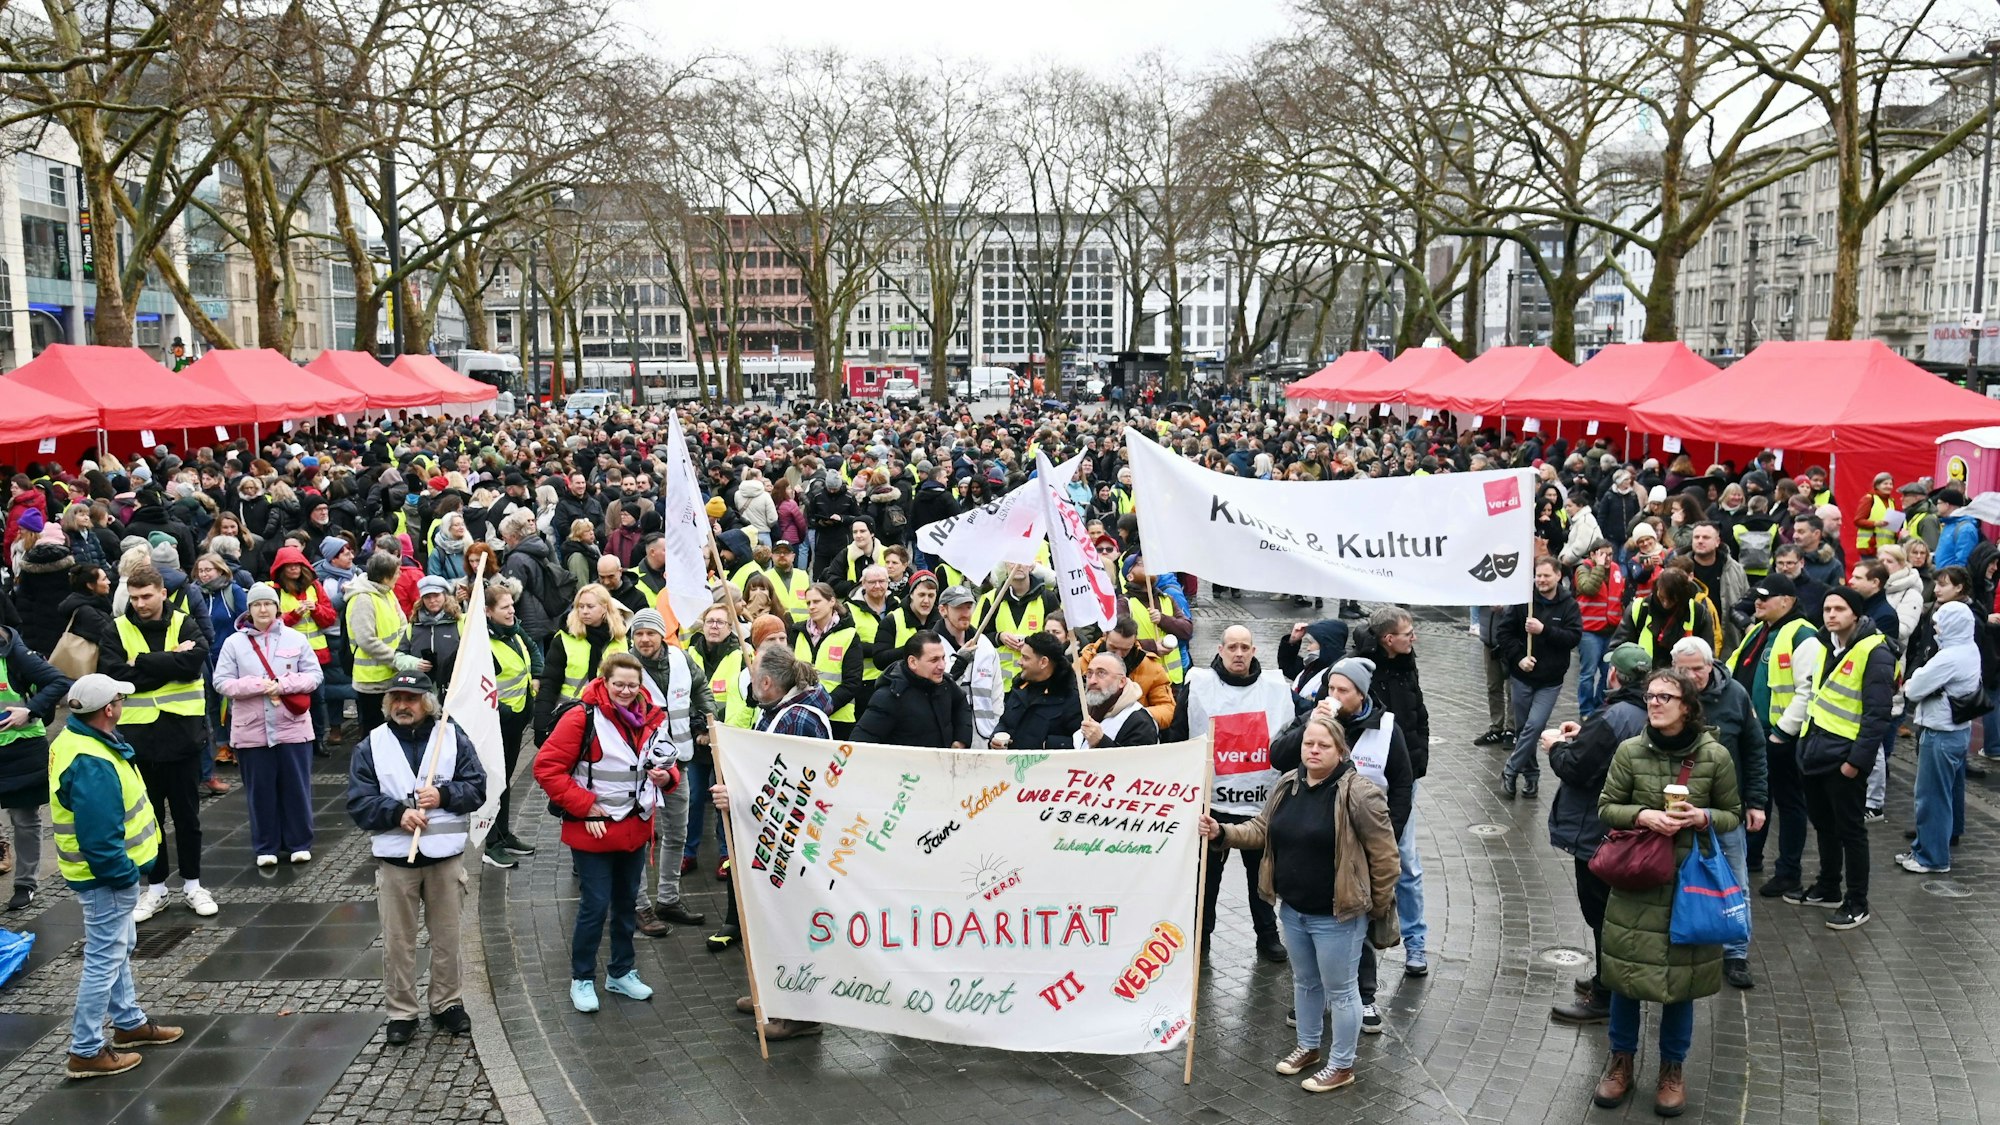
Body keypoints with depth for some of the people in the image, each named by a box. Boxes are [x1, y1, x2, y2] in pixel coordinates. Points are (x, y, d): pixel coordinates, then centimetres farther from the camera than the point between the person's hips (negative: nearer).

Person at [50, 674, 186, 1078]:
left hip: (111, 869, 11)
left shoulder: (76, 740, 4)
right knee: (105, 959, -1)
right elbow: (99, 836, -30)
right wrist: (122, 873, -18)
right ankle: (86, 1051, 8)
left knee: (119, 948, 23)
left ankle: (129, 1023, 39)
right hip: (106, 876, -11)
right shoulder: (91, 765, -30)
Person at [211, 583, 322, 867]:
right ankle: (266, 847, 18)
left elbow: (314, 675, 1)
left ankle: (299, 843, 18)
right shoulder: (234, 642, 1)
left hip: (292, 727, 0)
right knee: (261, 790, 7)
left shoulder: (296, 638, 2)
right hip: (251, 730, 0)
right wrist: (257, 686, -16)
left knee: (296, 787, 6)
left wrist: (283, 685, -15)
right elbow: (221, 682, -2)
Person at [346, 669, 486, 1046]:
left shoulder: (453, 736, 1)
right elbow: (359, 803, -4)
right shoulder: (371, 745, 1)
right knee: (397, 941, 6)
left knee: (447, 936, 11)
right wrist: (398, 812, -18)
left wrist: (443, 795, -17)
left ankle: (447, 1004, 26)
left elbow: (477, 788, 0)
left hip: (445, 853, 0)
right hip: (394, 856, 0)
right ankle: (402, 1013, 18)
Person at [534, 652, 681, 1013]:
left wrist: (666, 776, -9)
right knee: (596, 905, -1)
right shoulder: (582, 717, -16)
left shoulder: (651, 718, 1)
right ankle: (582, 980, 17)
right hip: (593, 830, -6)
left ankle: (622, 973, 33)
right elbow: (547, 767, -17)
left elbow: (668, 765, 15)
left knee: (627, 903, 17)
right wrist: (584, 806, -18)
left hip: (635, 829, 6)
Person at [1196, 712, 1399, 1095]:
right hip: (1293, 909, 7)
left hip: (1336, 914, -7)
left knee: (1339, 990, 8)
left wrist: (1377, 907, -8)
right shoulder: (1287, 786, 2)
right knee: (1305, 982, 23)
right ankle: (1309, 1047, 43)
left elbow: (1384, 854, -14)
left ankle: (1342, 1065, 25)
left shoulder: (1358, 793, -19)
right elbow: (1261, 830, 9)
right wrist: (1221, 832, -8)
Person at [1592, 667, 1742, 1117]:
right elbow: (1606, 807, 1)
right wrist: (1642, 815, -17)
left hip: (1691, 882, 0)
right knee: (1626, 972, 8)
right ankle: (1621, 1061, 28)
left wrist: (1703, 818, -16)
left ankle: (1672, 1068, 29)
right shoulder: (1630, 751, -6)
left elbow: (1733, 816, 4)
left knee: (1681, 977, 8)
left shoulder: (1715, 756, -7)